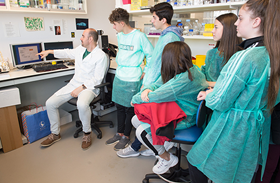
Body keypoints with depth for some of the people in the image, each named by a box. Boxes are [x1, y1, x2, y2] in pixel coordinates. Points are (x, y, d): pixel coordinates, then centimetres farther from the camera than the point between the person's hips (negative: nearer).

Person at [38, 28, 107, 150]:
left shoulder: (100, 56, -12)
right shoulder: (80, 49, 10)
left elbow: (97, 79, -16)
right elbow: (68, 53, 32)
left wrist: (81, 88, -21)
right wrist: (50, 51, 33)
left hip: (89, 86, -7)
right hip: (74, 84, 7)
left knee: (82, 104, -39)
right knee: (50, 103, -4)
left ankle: (87, 133, -11)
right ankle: (55, 134, 17)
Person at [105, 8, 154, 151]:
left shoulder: (139, 36, -12)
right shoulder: (119, 36, 10)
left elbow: (151, 55, -7)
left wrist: (145, 72, -8)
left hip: (132, 80, -7)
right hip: (118, 77, 7)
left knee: (129, 109, 5)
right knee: (119, 106, 15)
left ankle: (126, 137, 21)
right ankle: (119, 133, 31)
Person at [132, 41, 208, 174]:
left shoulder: (185, 79, -31)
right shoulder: (175, 72, -2)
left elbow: (155, 96, -30)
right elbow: (156, 84, 3)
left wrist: (136, 98, -12)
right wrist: (146, 89, -21)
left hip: (184, 119, -9)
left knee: (141, 131, -18)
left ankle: (168, 159, 6)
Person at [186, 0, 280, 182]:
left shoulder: (245, 57, -25)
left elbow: (218, 103, -24)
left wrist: (208, 95, 1)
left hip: (232, 131, -8)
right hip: (257, 132, 8)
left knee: (196, 163, 14)